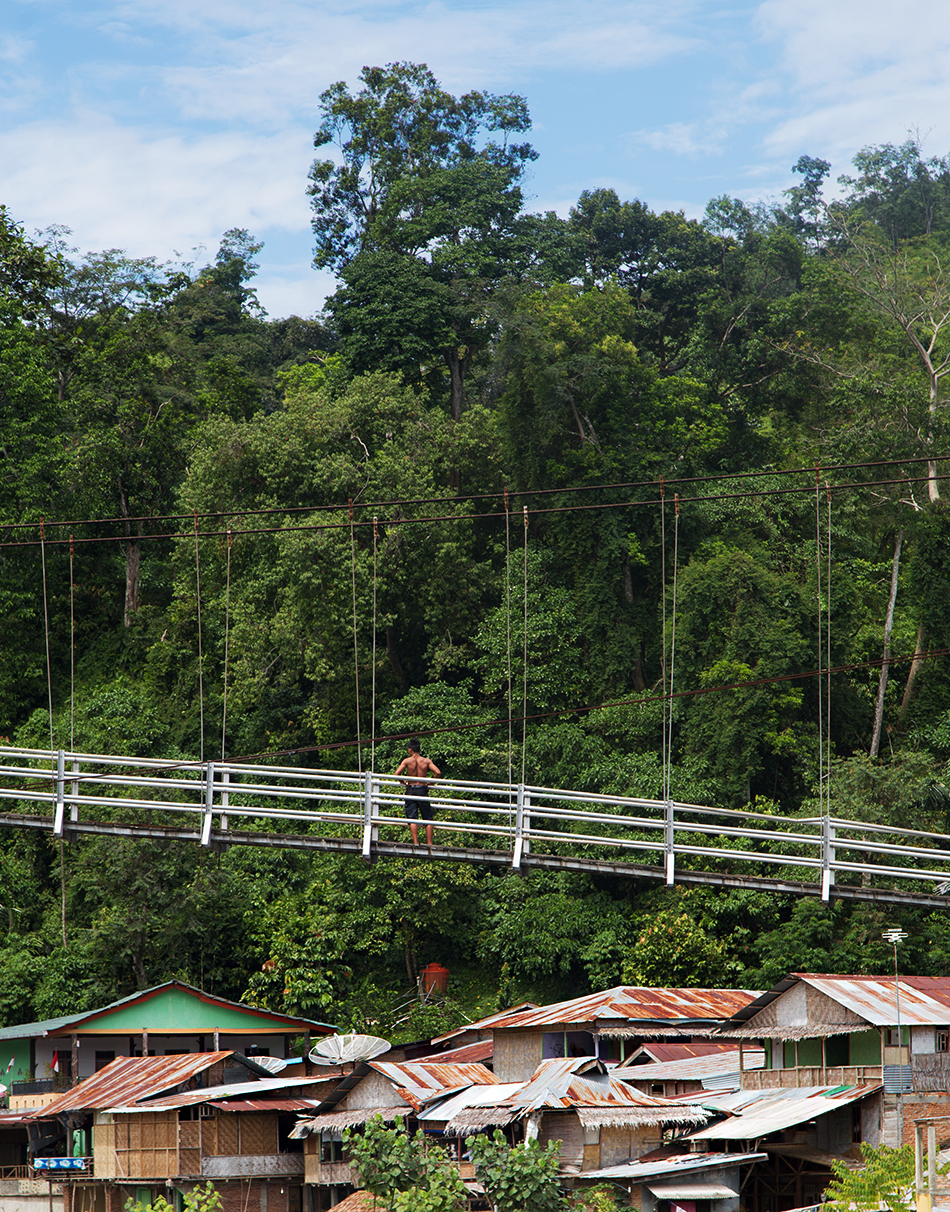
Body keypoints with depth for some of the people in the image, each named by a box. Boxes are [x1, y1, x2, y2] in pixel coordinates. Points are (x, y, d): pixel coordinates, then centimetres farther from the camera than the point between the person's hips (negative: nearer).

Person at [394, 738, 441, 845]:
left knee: (412, 819, 0)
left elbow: (397, 774, -10)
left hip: (411, 790, -1)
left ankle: (415, 842, -12)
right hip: (423, 791, 1)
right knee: (428, 819, 8)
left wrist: (404, 782, 8)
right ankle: (429, 843, 3)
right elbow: (438, 772, -8)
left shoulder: (407, 761, -2)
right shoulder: (426, 761, 2)